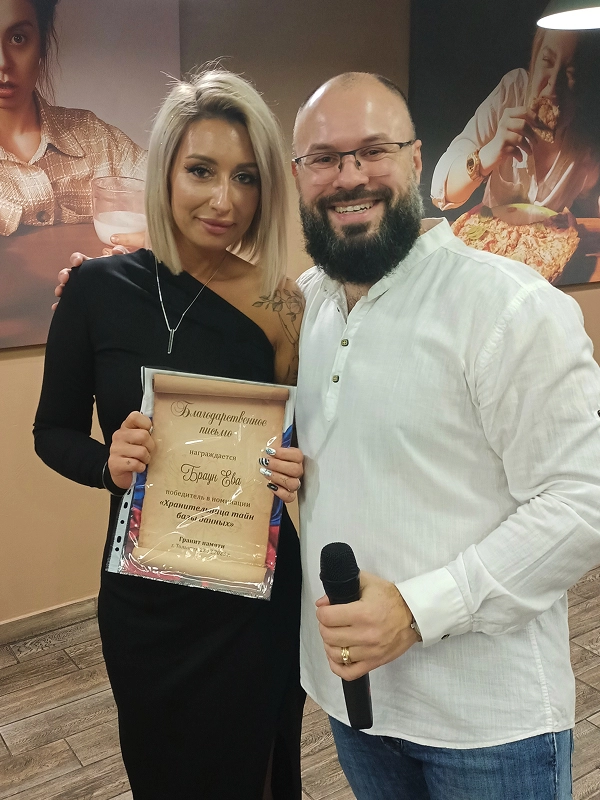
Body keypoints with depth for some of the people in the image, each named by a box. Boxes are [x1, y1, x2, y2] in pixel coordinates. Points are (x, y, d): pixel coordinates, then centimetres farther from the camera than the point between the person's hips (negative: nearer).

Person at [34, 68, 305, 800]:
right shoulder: (100, 289, -9)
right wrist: (107, 461, -19)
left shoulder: (285, 307, -10)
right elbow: (53, 432, 1)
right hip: (144, 597, 1)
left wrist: (300, 472, -21)